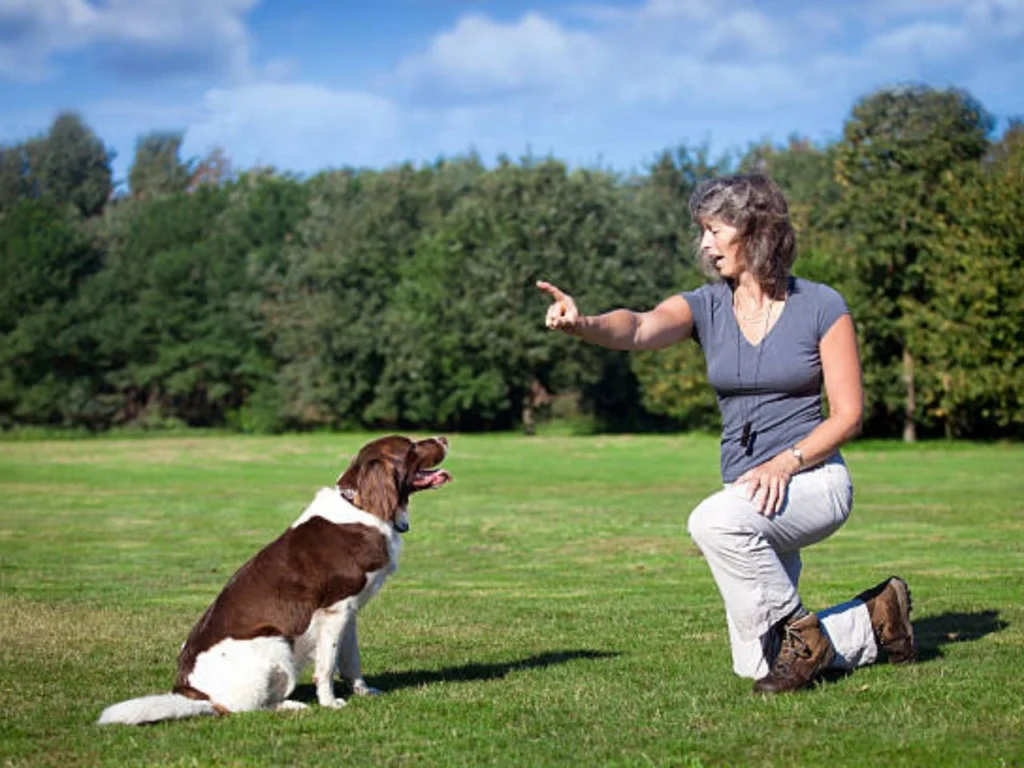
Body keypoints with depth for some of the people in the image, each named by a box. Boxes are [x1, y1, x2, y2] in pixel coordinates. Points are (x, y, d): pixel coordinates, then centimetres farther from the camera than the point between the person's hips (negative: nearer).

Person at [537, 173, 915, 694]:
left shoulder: (821, 307, -6)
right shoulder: (706, 307, 1)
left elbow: (848, 415, -7)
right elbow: (640, 329, -21)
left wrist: (783, 463, -22)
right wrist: (583, 324, -42)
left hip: (814, 480, -5)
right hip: (750, 496, 5)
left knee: (714, 521, -35)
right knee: (755, 666, 5)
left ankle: (799, 631, -14)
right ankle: (872, 622, 29)